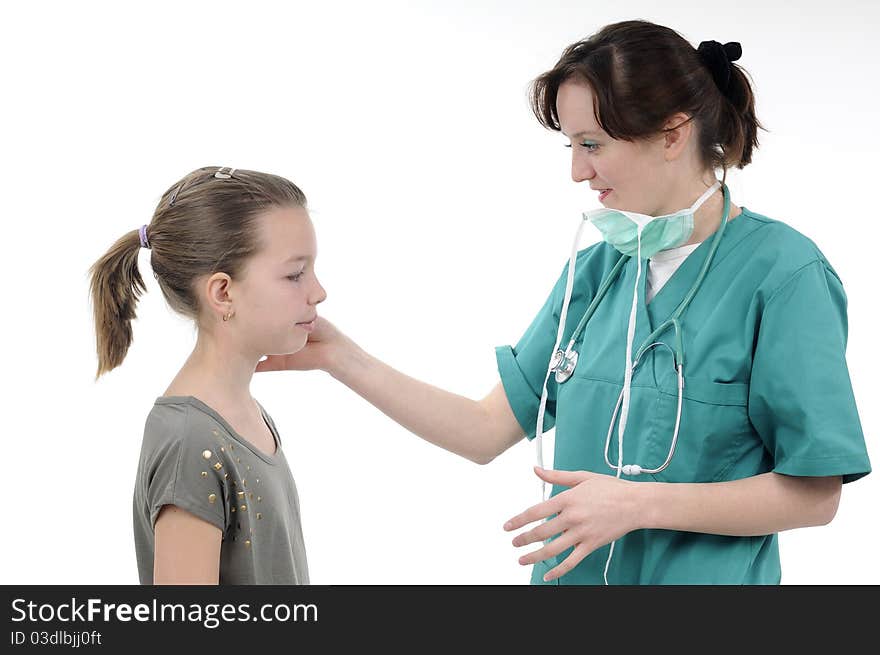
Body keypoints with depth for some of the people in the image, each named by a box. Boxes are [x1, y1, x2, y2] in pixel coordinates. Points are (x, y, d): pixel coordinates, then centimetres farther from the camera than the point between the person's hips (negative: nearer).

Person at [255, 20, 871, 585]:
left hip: (705, 577, -5)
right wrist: (340, 357, -3)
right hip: (571, 573, 5)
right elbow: (486, 430, 3)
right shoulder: (593, 270, 3)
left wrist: (640, 503, -20)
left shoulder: (784, 271, -14)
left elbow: (815, 492, -14)